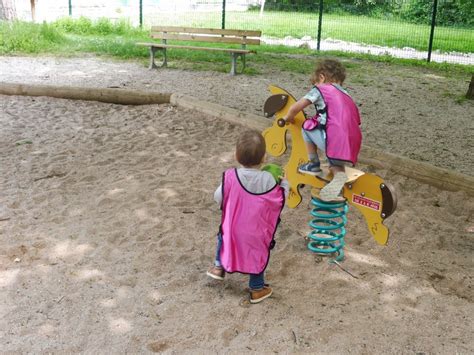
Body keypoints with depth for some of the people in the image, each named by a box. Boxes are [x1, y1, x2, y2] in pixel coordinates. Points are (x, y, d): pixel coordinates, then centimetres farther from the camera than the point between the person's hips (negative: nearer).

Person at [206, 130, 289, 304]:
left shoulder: (230, 177, -20)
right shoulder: (268, 180, -21)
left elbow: (218, 198, -7)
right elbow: (281, 199, -6)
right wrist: (284, 184, 13)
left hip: (233, 230, 1)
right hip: (257, 234, -1)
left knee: (223, 237, 34)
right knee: (258, 256, 23)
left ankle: (219, 267, 38)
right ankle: (257, 289, 35)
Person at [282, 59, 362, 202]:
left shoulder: (320, 89, 8)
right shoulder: (346, 96, 29)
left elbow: (295, 108, 3)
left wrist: (288, 117, 24)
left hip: (334, 143, -7)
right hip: (352, 149, 7)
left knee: (307, 126, 13)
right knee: (334, 161, 31)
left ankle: (313, 164, 18)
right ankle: (339, 174, 0)